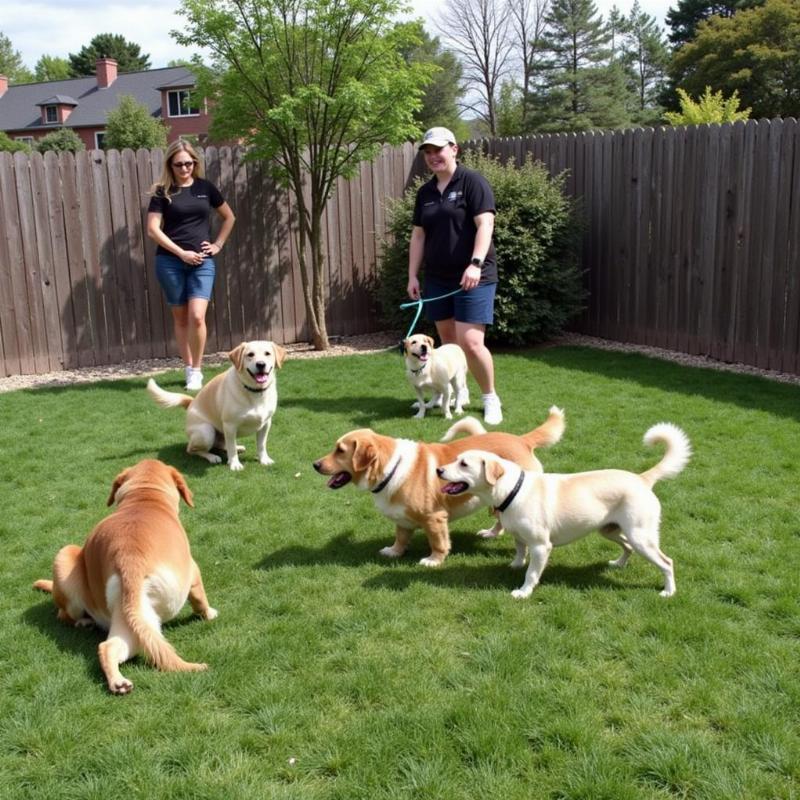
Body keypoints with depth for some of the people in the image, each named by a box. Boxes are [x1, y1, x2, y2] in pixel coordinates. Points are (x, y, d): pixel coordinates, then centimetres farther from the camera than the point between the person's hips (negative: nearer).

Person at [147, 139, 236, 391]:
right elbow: (153, 229, -6)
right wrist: (181, 253, -12)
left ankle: (197, 370, 2)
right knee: (180, 318, 6)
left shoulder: (205, 187, 7)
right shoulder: (162, 191, 1)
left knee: (197, 316, -12)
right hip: (170, 261, 0)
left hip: (202, 261, 1)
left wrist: (218, 244, 8)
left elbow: (229, 217, 19)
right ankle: (189, 369, 18)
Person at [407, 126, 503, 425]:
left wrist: (476, 263, -27)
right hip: (437, 279, 7)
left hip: (473, 278, -6)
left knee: (471, 343, -13)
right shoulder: (425, 192, 13)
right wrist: (412, 275, 9)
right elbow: (418, 235, 15)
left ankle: (491, 399, 5)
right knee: (447, 341, 12)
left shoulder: (472, 182, -6)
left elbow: (485, 225, -15)